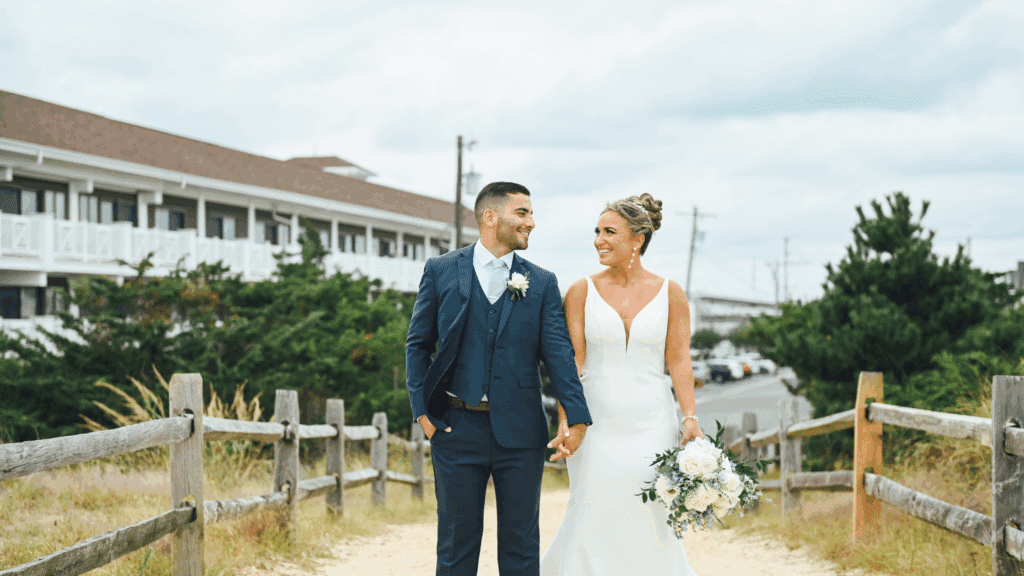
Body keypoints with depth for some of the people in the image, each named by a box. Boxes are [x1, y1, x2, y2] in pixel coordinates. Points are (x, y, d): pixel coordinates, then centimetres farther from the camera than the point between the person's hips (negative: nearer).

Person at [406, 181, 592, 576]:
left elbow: (558, 351, -2)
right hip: (457, 429, -1)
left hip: (520, 430, 1)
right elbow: (418, 344, 5)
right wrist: (421, 410, -4)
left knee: (521, 544, 8)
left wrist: (576, 416, -12)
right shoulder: (440, 271, 3)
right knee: (457, 541, 8)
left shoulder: (542, 283, 6)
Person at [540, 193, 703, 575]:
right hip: (597, 425, 0)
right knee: (593, 524, -1)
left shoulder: (669, 293, 3)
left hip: (652, 426, 0)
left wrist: (690, 419, -8)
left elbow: (679, 362, 2)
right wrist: (564, 425, -10)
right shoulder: (582, 292, 1)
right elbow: (571, 363, -2)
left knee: (653, 526, 1)